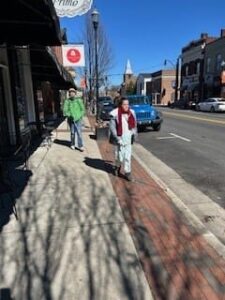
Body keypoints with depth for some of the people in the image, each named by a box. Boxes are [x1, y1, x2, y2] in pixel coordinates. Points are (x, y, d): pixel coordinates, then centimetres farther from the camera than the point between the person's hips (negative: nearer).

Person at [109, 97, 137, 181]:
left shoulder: (131, 113, 4)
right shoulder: (115, 114, -11)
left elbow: (134, 125, 14)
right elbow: (112, 128, -11)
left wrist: (134, 135, 6)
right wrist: (117, 139, -15)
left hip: (128, 139, 4)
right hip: (120, 139, -3)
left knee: (128, 156, 6)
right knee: (120, 156, 6)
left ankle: (127, 173, 15)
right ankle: (117, 166, 37)